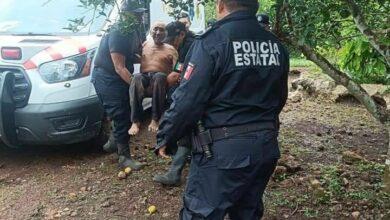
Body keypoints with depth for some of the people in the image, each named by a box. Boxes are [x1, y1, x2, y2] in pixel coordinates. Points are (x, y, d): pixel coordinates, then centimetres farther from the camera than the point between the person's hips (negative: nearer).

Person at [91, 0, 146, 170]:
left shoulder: (133, 31, 4)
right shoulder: (117, 34, -23)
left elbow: (134, 55, 14)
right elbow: (119, 68, -26)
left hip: (121, 78, 9)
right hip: (106, 79, -9)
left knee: (125, 114, 14)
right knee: (120, 116, -9)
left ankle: (115, 143, 34)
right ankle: (124, 157, -2)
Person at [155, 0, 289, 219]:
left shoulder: (212, 41, -13)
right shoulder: (276, 45, 8)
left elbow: (188, 98, -15)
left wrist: (165, 137, -3)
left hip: (222, 149, -7)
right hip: (266, 146, 7)